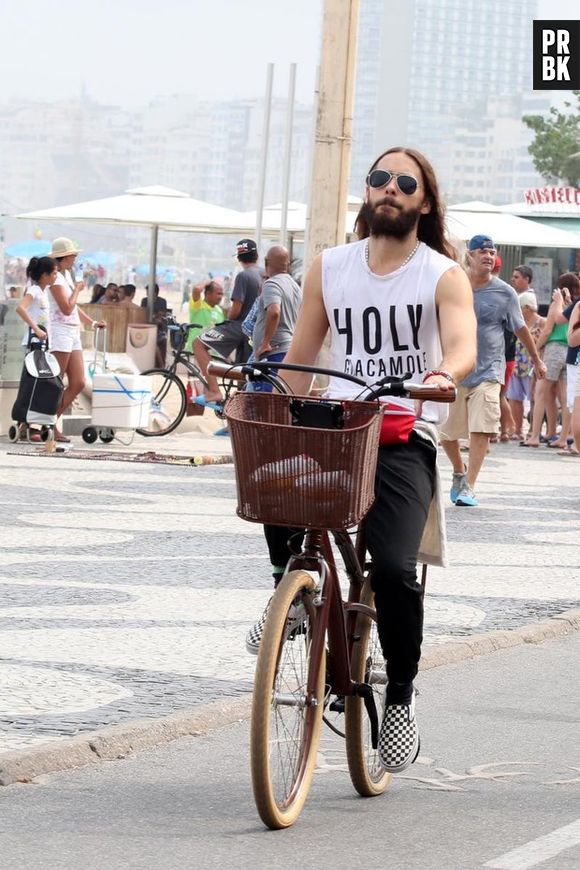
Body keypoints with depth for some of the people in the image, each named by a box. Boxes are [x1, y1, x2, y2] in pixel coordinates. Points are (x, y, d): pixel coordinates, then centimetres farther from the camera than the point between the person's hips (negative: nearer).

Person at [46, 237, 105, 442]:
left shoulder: (67, 275, 17)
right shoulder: (55, 278, -12)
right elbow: (66, 308, -20)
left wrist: (92, 323, 19)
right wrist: (77, 289, -7)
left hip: (73, 333, 9)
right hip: (61, 331, -9)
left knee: (78, 383, 5)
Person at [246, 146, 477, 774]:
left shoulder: (443, 275, 2)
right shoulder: (329, 268, 12)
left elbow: (463, 346, -16)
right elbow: (299, 359, 13)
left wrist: (443, 374, -39)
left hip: (405, 439, -2)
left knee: (395, 569, -22)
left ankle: (400, 694, 2)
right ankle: (288, 581, -5)